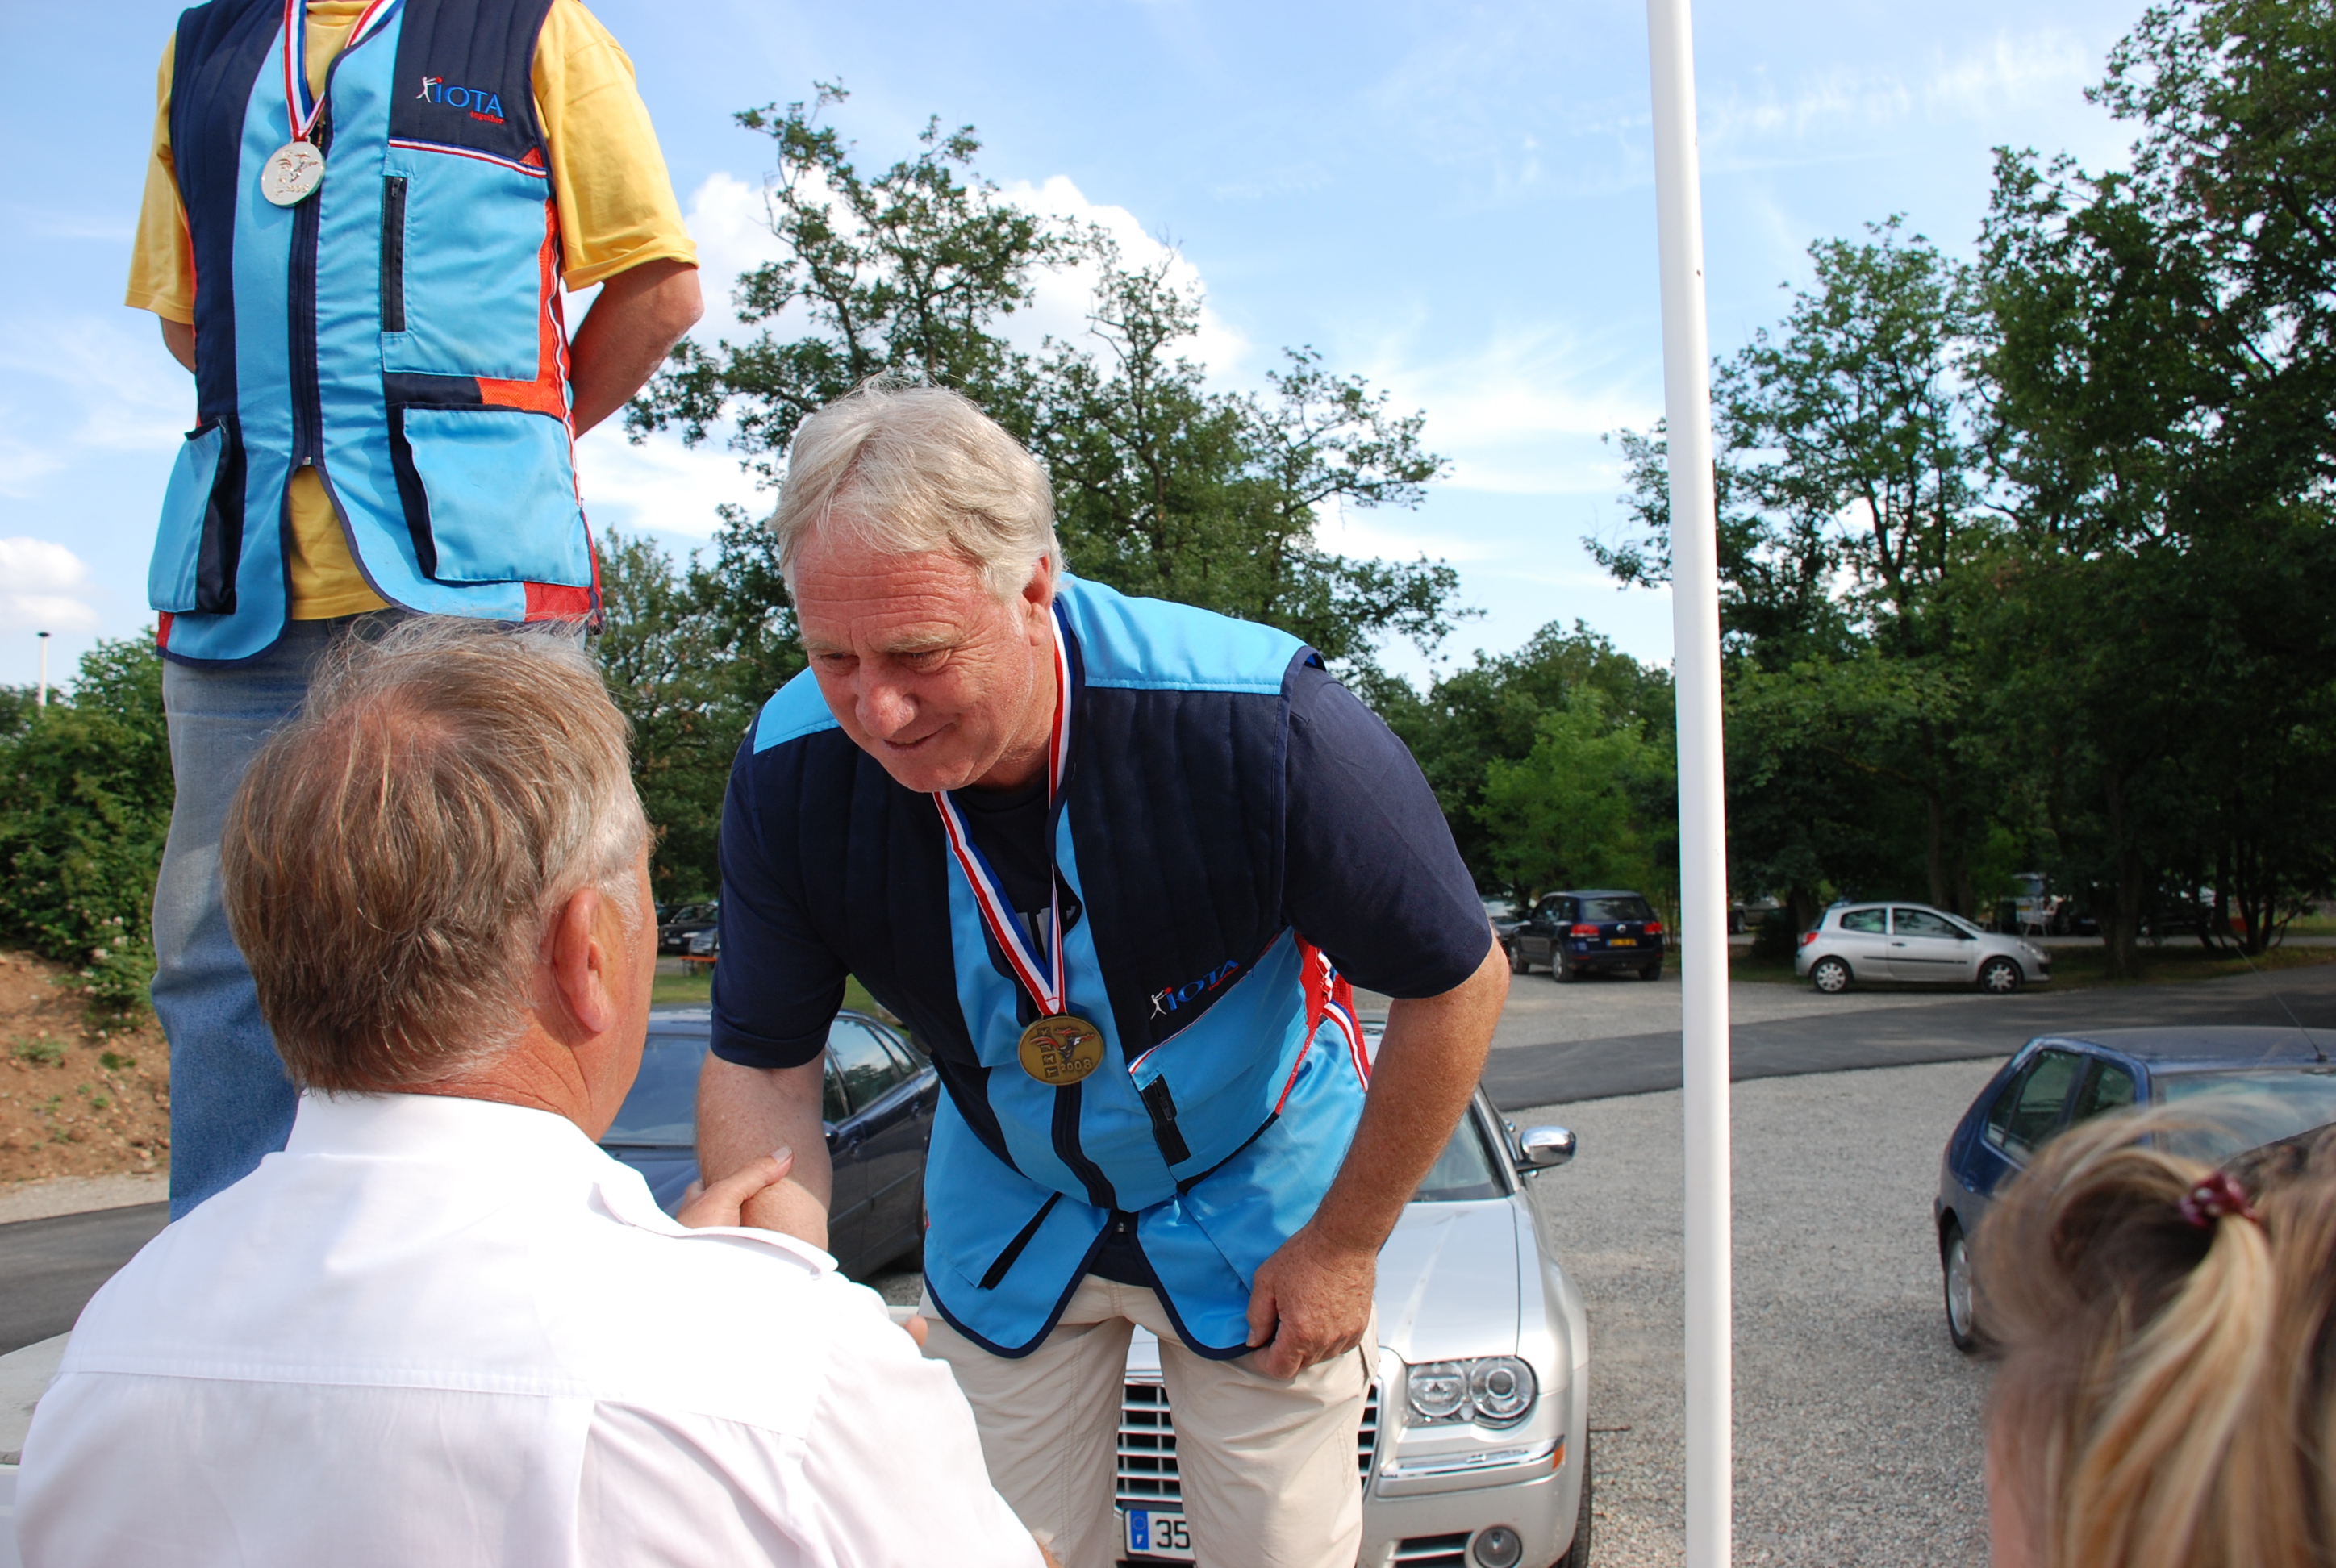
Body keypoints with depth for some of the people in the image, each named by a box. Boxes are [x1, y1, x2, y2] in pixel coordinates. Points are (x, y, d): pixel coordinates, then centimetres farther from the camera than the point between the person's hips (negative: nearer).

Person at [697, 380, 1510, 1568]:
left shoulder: (1256, 722, -34)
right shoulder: (791, 771, -23)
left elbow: (1457, 981, -20)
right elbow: (759, 1067, -12)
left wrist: (1345, 1246, -12)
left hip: (1257, 1199, -2)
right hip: (1007, 1218, 3)